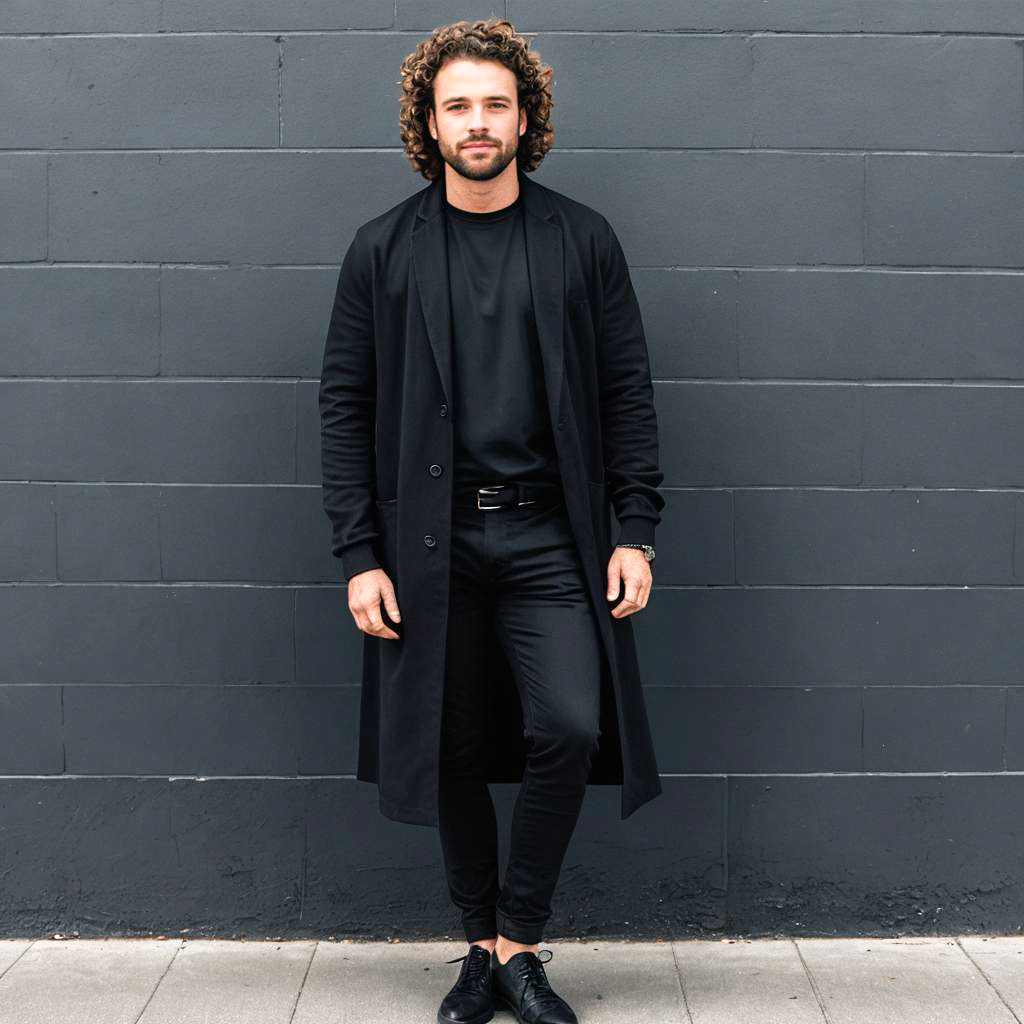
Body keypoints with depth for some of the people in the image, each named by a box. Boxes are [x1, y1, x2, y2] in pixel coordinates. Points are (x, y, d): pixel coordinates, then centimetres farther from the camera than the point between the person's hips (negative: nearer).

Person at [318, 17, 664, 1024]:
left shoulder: (582, 241, 6)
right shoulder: (383, 249, 5)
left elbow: (626, 391, 5)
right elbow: (345, 406, 4)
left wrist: (636, 530, -2)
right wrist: (358, 554, -3)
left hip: (550, 534, 0)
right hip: (431, 540, 1)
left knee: (570, 726, -14)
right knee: (455, 753, 6)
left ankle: (518, 942, 6)